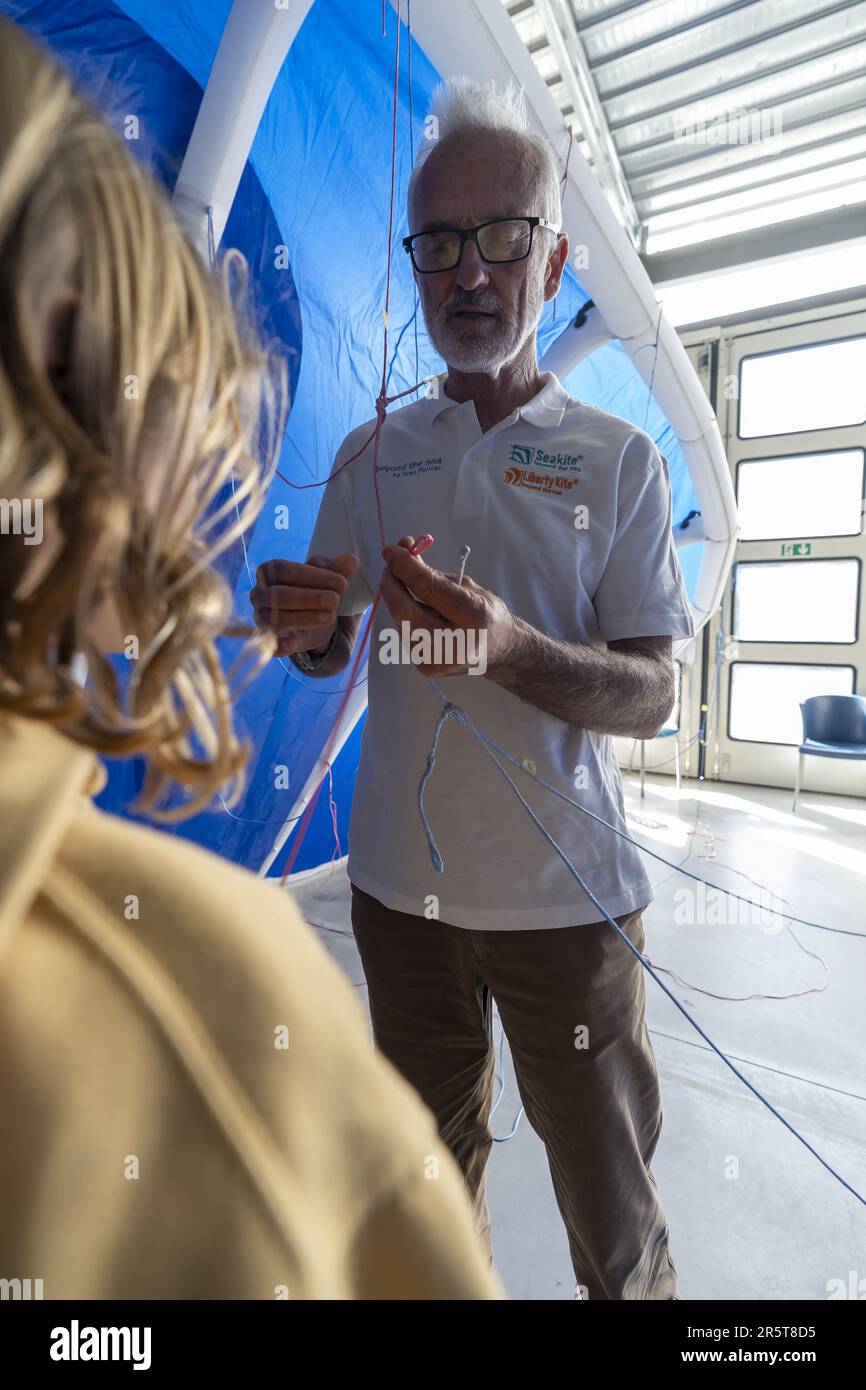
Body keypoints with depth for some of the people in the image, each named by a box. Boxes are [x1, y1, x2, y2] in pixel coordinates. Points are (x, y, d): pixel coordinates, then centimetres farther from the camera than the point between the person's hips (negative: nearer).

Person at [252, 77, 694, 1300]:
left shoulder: (619, 458, -3)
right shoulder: (371, 453, 6)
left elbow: (651, 696, -8)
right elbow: (329, 656, 9)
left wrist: (508, 647, -27)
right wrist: (302, 626, -15)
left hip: (566, 894, -2)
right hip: (400, 884, 3)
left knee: (614, 1215, 15)